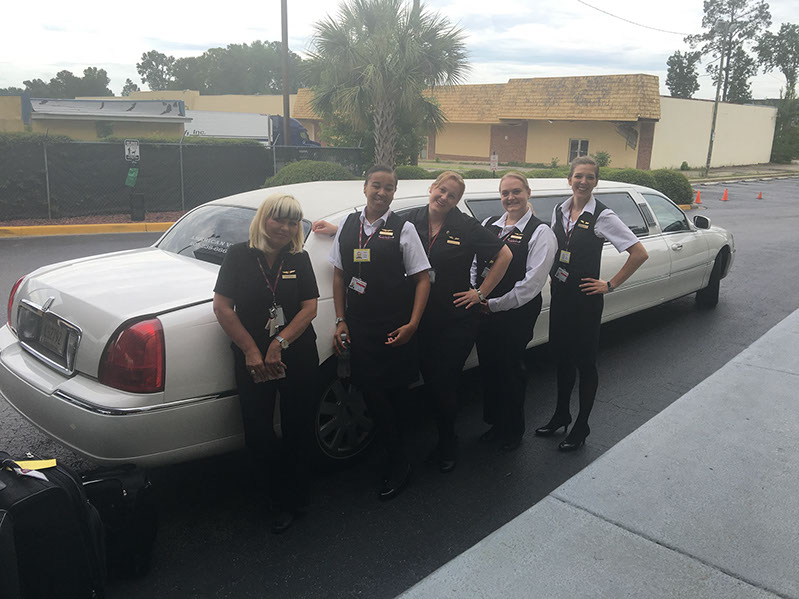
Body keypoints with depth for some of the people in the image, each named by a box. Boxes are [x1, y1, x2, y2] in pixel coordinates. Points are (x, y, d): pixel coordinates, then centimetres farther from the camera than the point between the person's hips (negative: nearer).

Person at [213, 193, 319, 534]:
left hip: (298, 358, 1)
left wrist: (279, 343, -15)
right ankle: (289, 499, 26)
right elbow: (222, 307, -6)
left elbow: (309, 308, -3)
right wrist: (252, 352, -10)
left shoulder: (299, 259, 2)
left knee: (296, 432, 7)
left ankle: (290, 502, 29)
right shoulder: (239, 255, -4)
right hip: (251, 361, -1)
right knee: (257, 436, 2)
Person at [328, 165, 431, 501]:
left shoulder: (403, 230, -2)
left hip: (394, 330, -3)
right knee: (370, 393, 4)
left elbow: (422, 279, -3)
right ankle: (397, 462, 24)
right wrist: (341, 320, 6)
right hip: (359, 328, 3)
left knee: (386, 395, 1)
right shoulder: (348, 226, 9)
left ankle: (397, 466, 20)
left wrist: (412, 324, -11)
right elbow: (339, 275, 13)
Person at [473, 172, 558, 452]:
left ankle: (513, 431, 29)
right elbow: (474, 263, 12)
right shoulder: (489, 225, 9)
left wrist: (494, 304, -15)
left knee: (510, 369, 6)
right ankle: (494, 422, 36)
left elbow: (533, 282, -16)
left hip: (517, 314, -5)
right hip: (484, 311, 5)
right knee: (488, 367, 14)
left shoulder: (540, 232, -9)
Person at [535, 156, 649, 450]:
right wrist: (554, 275, 10)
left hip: (585, 299, -6)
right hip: (559, 294, 6)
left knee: (584, 361, 5)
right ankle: (561, 415, 33)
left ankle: (581, 426, 19)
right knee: (562, 357, 16)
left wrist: (610, 284, -12)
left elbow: (640, 253, -14)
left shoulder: (602, 216, -13)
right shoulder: (559, 211, 5)